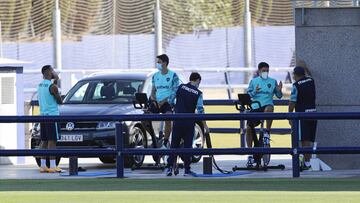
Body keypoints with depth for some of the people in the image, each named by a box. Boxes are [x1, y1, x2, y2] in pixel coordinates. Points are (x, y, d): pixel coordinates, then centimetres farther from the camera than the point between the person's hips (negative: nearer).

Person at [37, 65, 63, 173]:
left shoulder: (40, 85, 11)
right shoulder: (52, 87, -13)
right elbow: (60, 101, -6)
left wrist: (55, 81, 21)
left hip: (43, 115, 8)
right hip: (52, 115, -8)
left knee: (44, 141, 9)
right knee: (52, 141, -8)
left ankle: (43, 166, 9)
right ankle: (52, 166, -11)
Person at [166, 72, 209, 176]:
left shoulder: (181, 87, 2)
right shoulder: (198, 93, -5)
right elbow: (200, 110, -7)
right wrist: (205, 125, 0)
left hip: (177, 121, 2)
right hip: (189, 123, -2)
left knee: (174, 144, 7)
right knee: (187, 145, 5)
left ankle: (170, 167, 1)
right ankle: (187, 169, 4)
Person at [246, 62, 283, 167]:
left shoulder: (272, 81, 9)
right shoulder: (253, 81, 12)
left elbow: (279, 96, 10)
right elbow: (248, 94, 8)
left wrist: (279, 91, -12)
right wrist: (254, 92, -12)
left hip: (267, 105, -3)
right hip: (255, 107, 3)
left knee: (269, 109, -40)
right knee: (249, 128, -2)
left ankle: (267, 133, -27)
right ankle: (250, 153, 11)